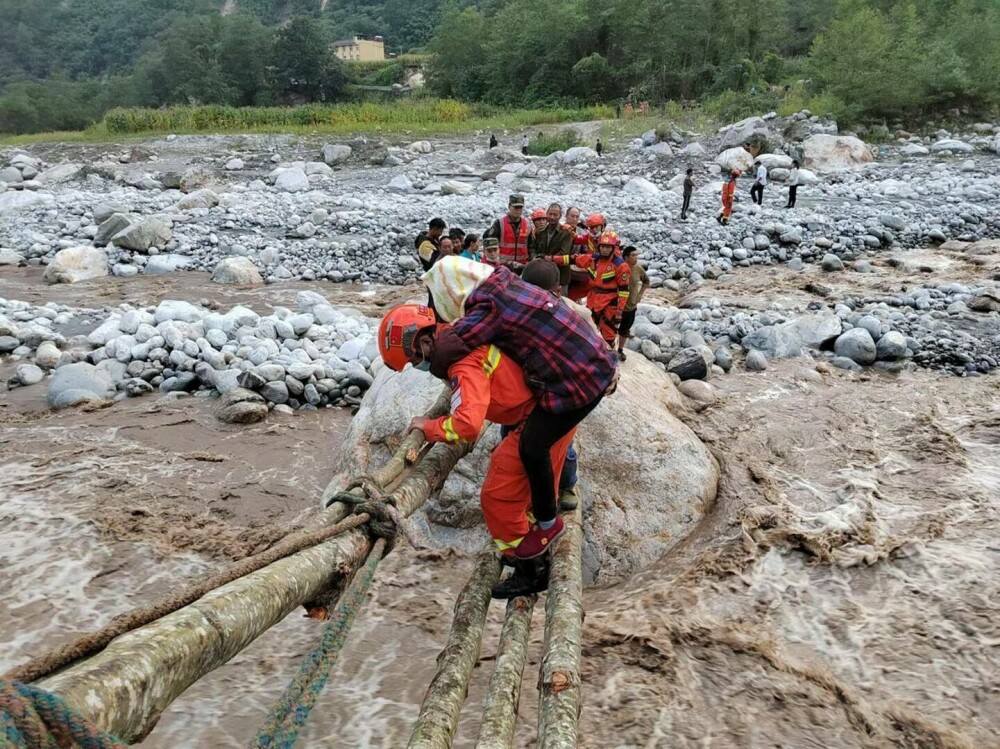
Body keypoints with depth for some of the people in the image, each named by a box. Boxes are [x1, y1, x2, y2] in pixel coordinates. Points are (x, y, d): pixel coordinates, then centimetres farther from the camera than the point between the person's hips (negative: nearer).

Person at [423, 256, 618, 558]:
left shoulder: (488, 309, -17)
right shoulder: (508, 287, 9)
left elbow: (444, 355, -22)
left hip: (577, 384, -9)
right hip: (596, 365, 9)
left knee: (533, 448, 1)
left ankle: (548, 524, 19)